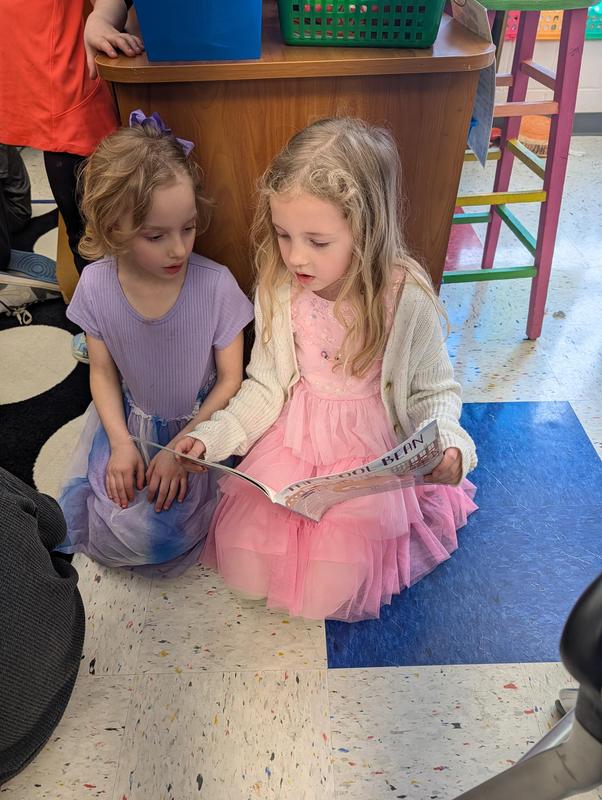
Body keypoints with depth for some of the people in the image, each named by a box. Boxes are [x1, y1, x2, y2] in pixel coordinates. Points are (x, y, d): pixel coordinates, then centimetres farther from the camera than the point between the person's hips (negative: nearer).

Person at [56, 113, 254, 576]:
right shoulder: (96, 286, -13)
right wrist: (121, 443, -12)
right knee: (107, 516, -10)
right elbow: (103, 372, 0)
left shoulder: (216, 285, -22)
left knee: (158, 533, -16)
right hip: (128, 421, 3)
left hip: (199, 423, -2)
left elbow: (230, 379, -12)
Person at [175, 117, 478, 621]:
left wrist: (447, 445, -27)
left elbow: (434, 391, -7)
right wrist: (211, 437, -14)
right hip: (293, 436, 3)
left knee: (330, 588, -9)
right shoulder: (277, 290, -12)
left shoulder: (407, 299, -20)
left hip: (372, 448, -3)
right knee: (242, 560, -2)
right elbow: (266, 387, -2)